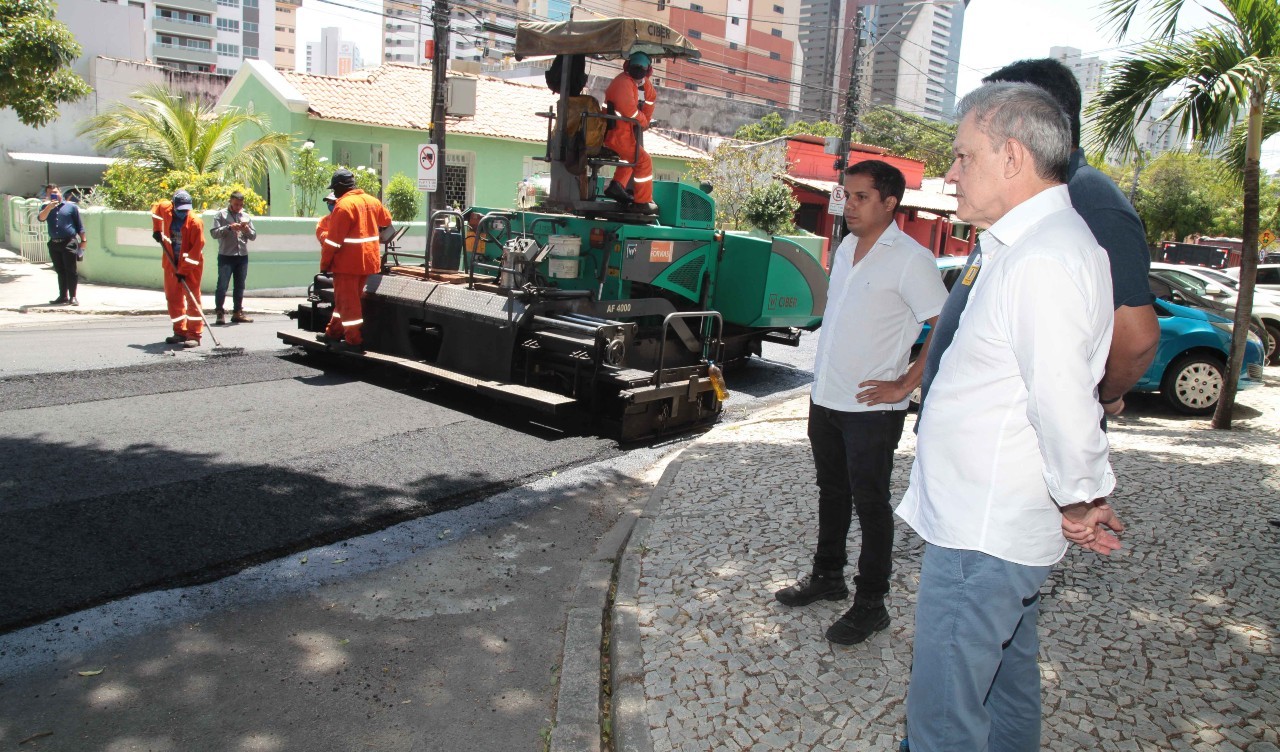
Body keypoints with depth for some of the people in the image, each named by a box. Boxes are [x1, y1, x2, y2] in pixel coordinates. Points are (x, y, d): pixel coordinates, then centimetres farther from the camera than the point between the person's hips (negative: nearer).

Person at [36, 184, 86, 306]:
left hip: (69, 242, -4)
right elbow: (41, 218, -6)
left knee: (70, 271, -5)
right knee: (60, 272, 10)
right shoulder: (46, 207, 13)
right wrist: (49, 207, -19)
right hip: (54, 243, 4)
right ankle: (63, 296, 16)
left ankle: (73, 297, -3)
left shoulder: (71, 206, 5)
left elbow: (79, 225, 6)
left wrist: (83, 240, 1)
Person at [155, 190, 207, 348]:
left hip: (191, 265, -6)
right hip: (171, 263, 6)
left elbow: (197, 248, -21)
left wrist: (184, 269, -22)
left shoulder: (195, 222, -21)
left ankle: (194, 335, -7)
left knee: (192, 298, -8)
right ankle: (180, 331, 22)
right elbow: (156, 207, 20)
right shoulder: (165, 209, -6)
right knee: (173, 298, 11)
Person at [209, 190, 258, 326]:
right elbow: (214, 232, -6)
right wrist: (229, 228, -18)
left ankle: (237, 313, 17)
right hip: (226, 256, -4)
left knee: (240, 286, 9)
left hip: (242, 256, 4)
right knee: (222, 285, -7)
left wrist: (247, 229, -8)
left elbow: (254, 236, 11)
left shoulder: (246, 216, 13)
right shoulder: (221, 215, 2)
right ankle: (220, 313, 0)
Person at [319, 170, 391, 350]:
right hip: (368, 260, 8)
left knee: (347, 300, -1)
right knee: (349, 297, 18)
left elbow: (333, 240, -16)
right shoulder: (371, 201, 8)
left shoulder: (344, 205, -15)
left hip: (347, 262, -8)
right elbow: (386, 220, 26)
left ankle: (354, 340, 1)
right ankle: (334, 332, 29)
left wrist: (324, 264, -10)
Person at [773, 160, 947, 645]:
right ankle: (828, 577, 36)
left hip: (871, 409, -7)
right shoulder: (845, 249, 9)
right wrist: (824, 377, 15)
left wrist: (904, 386, -17)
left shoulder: (910, 259, -14)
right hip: (825, 399, 7)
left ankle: (870, 604, 17)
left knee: (870, 504, 3)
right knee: (832, 492, 19)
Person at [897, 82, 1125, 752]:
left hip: (982, 532, -11)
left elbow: (1063, 401, -26)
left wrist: (1081, 499, -9)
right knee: (1006, 681, 26)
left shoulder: (1042, 258, -23)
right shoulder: (1028, 243, 12)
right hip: (1000, 522, 11)